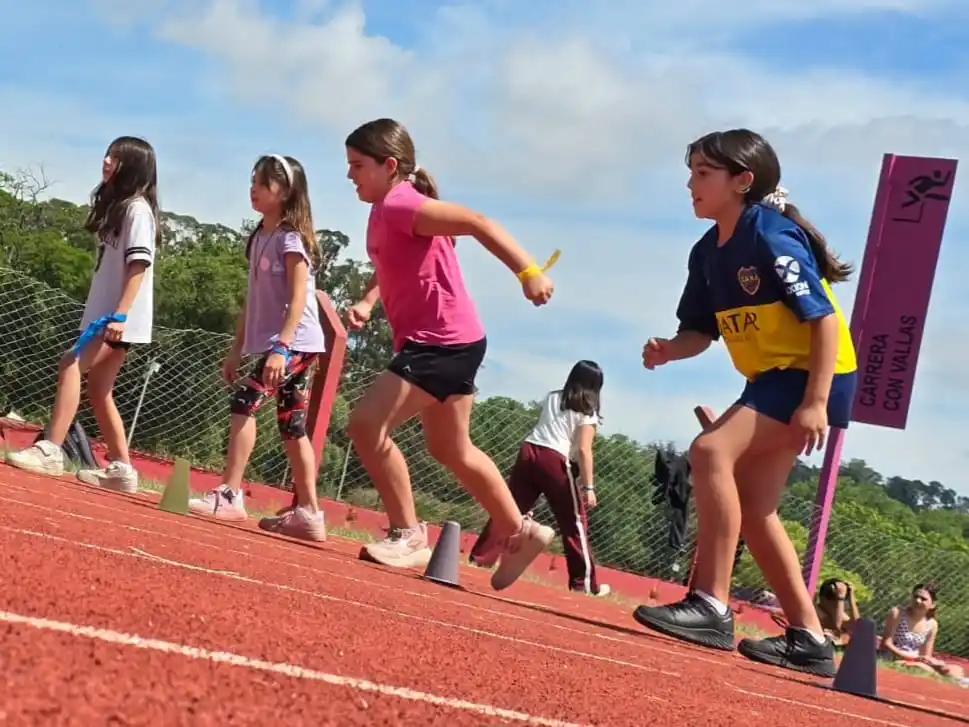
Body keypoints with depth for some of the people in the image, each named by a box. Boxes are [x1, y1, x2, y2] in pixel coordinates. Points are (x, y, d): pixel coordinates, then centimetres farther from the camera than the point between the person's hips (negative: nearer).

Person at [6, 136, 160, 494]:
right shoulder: (113, 206, 18)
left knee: (71, 365, -21)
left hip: (122, 318, -10)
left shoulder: (137, 208, -10)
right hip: (102, 313, 10)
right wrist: (104, 315, 17)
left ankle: (50, 450, -24)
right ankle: (121, 468, 14)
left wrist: (120, 315, -26)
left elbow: (139, 266, -19)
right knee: (99, 391, 9)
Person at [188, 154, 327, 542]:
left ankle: (229, 495, -17)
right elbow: (251, 299, 18)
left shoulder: (291, 238, -11)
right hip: (272, 343, 9)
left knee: (244, 401, -18)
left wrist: (281, 347, -28)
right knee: (292, 427, 9)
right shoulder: (259, 238, 14)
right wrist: (237, 348, 17)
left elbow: (299, 298, -19)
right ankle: (308, 514, 12)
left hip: (295, 343, -9)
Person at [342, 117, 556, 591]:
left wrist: (528, 273, -30)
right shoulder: (384, 211, 11)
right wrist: (366, 302, 4)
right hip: (441, 342, 11)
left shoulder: (402, 204, -17)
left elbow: (478, 223, -24)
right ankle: (519, 532, 33)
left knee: (366, 423, -17)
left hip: (444, 342, -11)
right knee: (451, 449, 21)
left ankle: (408, 536, -7)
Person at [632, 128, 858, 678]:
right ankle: (809, 638, 17)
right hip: (773, 377, 10)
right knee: (752, 507, 9)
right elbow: (701, 332, 8)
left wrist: (816, 402, -28)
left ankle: (711, 607, -23)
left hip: (815, 377, -10)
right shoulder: (707, 253, 5)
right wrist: (669, 350, -14)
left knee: (712, 450, -25)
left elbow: (825, 319, -22)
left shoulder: (773, 238, -20)